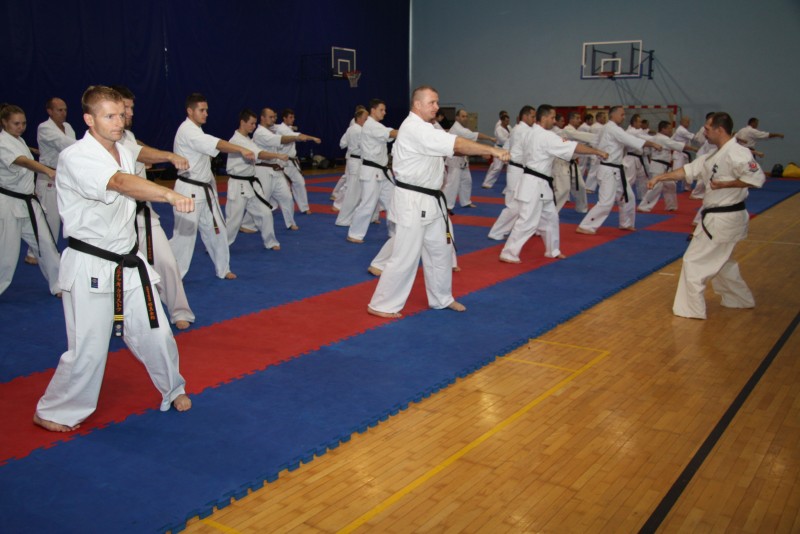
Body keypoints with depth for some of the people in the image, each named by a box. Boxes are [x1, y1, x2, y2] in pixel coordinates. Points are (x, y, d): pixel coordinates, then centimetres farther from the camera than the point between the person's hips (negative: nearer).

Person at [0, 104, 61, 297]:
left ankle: (58, 284, 14)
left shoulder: (19, 140, 11)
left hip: (28, 202, 8)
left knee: (45, 241, 7)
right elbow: (24, 162, -37)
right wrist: (49, 171, -52)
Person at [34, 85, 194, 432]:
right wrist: (171, 195, -48)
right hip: (90, 269, -7)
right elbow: (122, 183, -36)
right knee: (88, 350, -2)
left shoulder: (124, 153, 8)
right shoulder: (75, 158, -18)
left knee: (156, 336, 11)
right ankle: (53, 412, 22)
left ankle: (173, 389, 35)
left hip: (128, 263, 7)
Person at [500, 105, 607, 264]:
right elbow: (573, 147, -19)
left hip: (539, 183, 10)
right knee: (528, 221, -9)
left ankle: (552, 250, 31)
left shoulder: (532, 133, 13)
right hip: (535, 184, -10)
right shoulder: (546, 136, -18)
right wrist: (597, 152, -12)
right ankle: (509, 254, -6)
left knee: (550, 217, 19)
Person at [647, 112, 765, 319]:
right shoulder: (714, 155, 11)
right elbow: (688, 170, 11)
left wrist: (725, 184, -22)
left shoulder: (737, 153, -19)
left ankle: (691, 309, 7)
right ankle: (741, 300, 40)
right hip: (717, 217, 10)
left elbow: (757, 178, -27)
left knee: (695, 261, -4)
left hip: (724, 219, -10)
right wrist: (660, 177, 4)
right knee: (719, 261, 25)